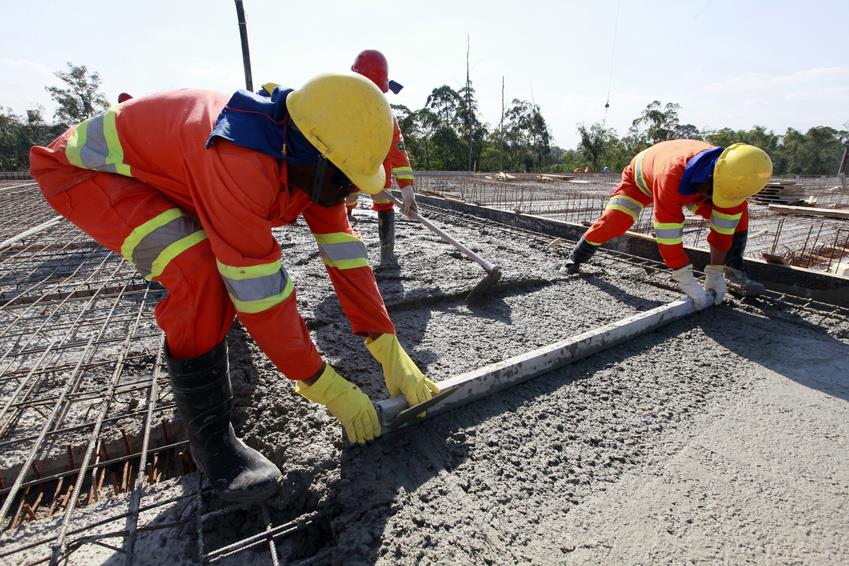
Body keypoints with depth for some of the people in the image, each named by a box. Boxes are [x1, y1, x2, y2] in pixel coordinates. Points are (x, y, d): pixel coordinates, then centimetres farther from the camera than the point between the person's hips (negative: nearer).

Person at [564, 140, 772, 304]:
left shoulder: (732, 175, -31)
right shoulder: (673, 174, -49)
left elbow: (723, 227, -23)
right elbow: (668, 233, -47)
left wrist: (715, 273, -23)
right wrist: (687, 282, -43)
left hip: (687, 189, 5)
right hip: (642, 178, -4)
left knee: (738, 214, -9)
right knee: (613, 222, -24)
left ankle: (734, 270, 4)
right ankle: (577, 256, 0)